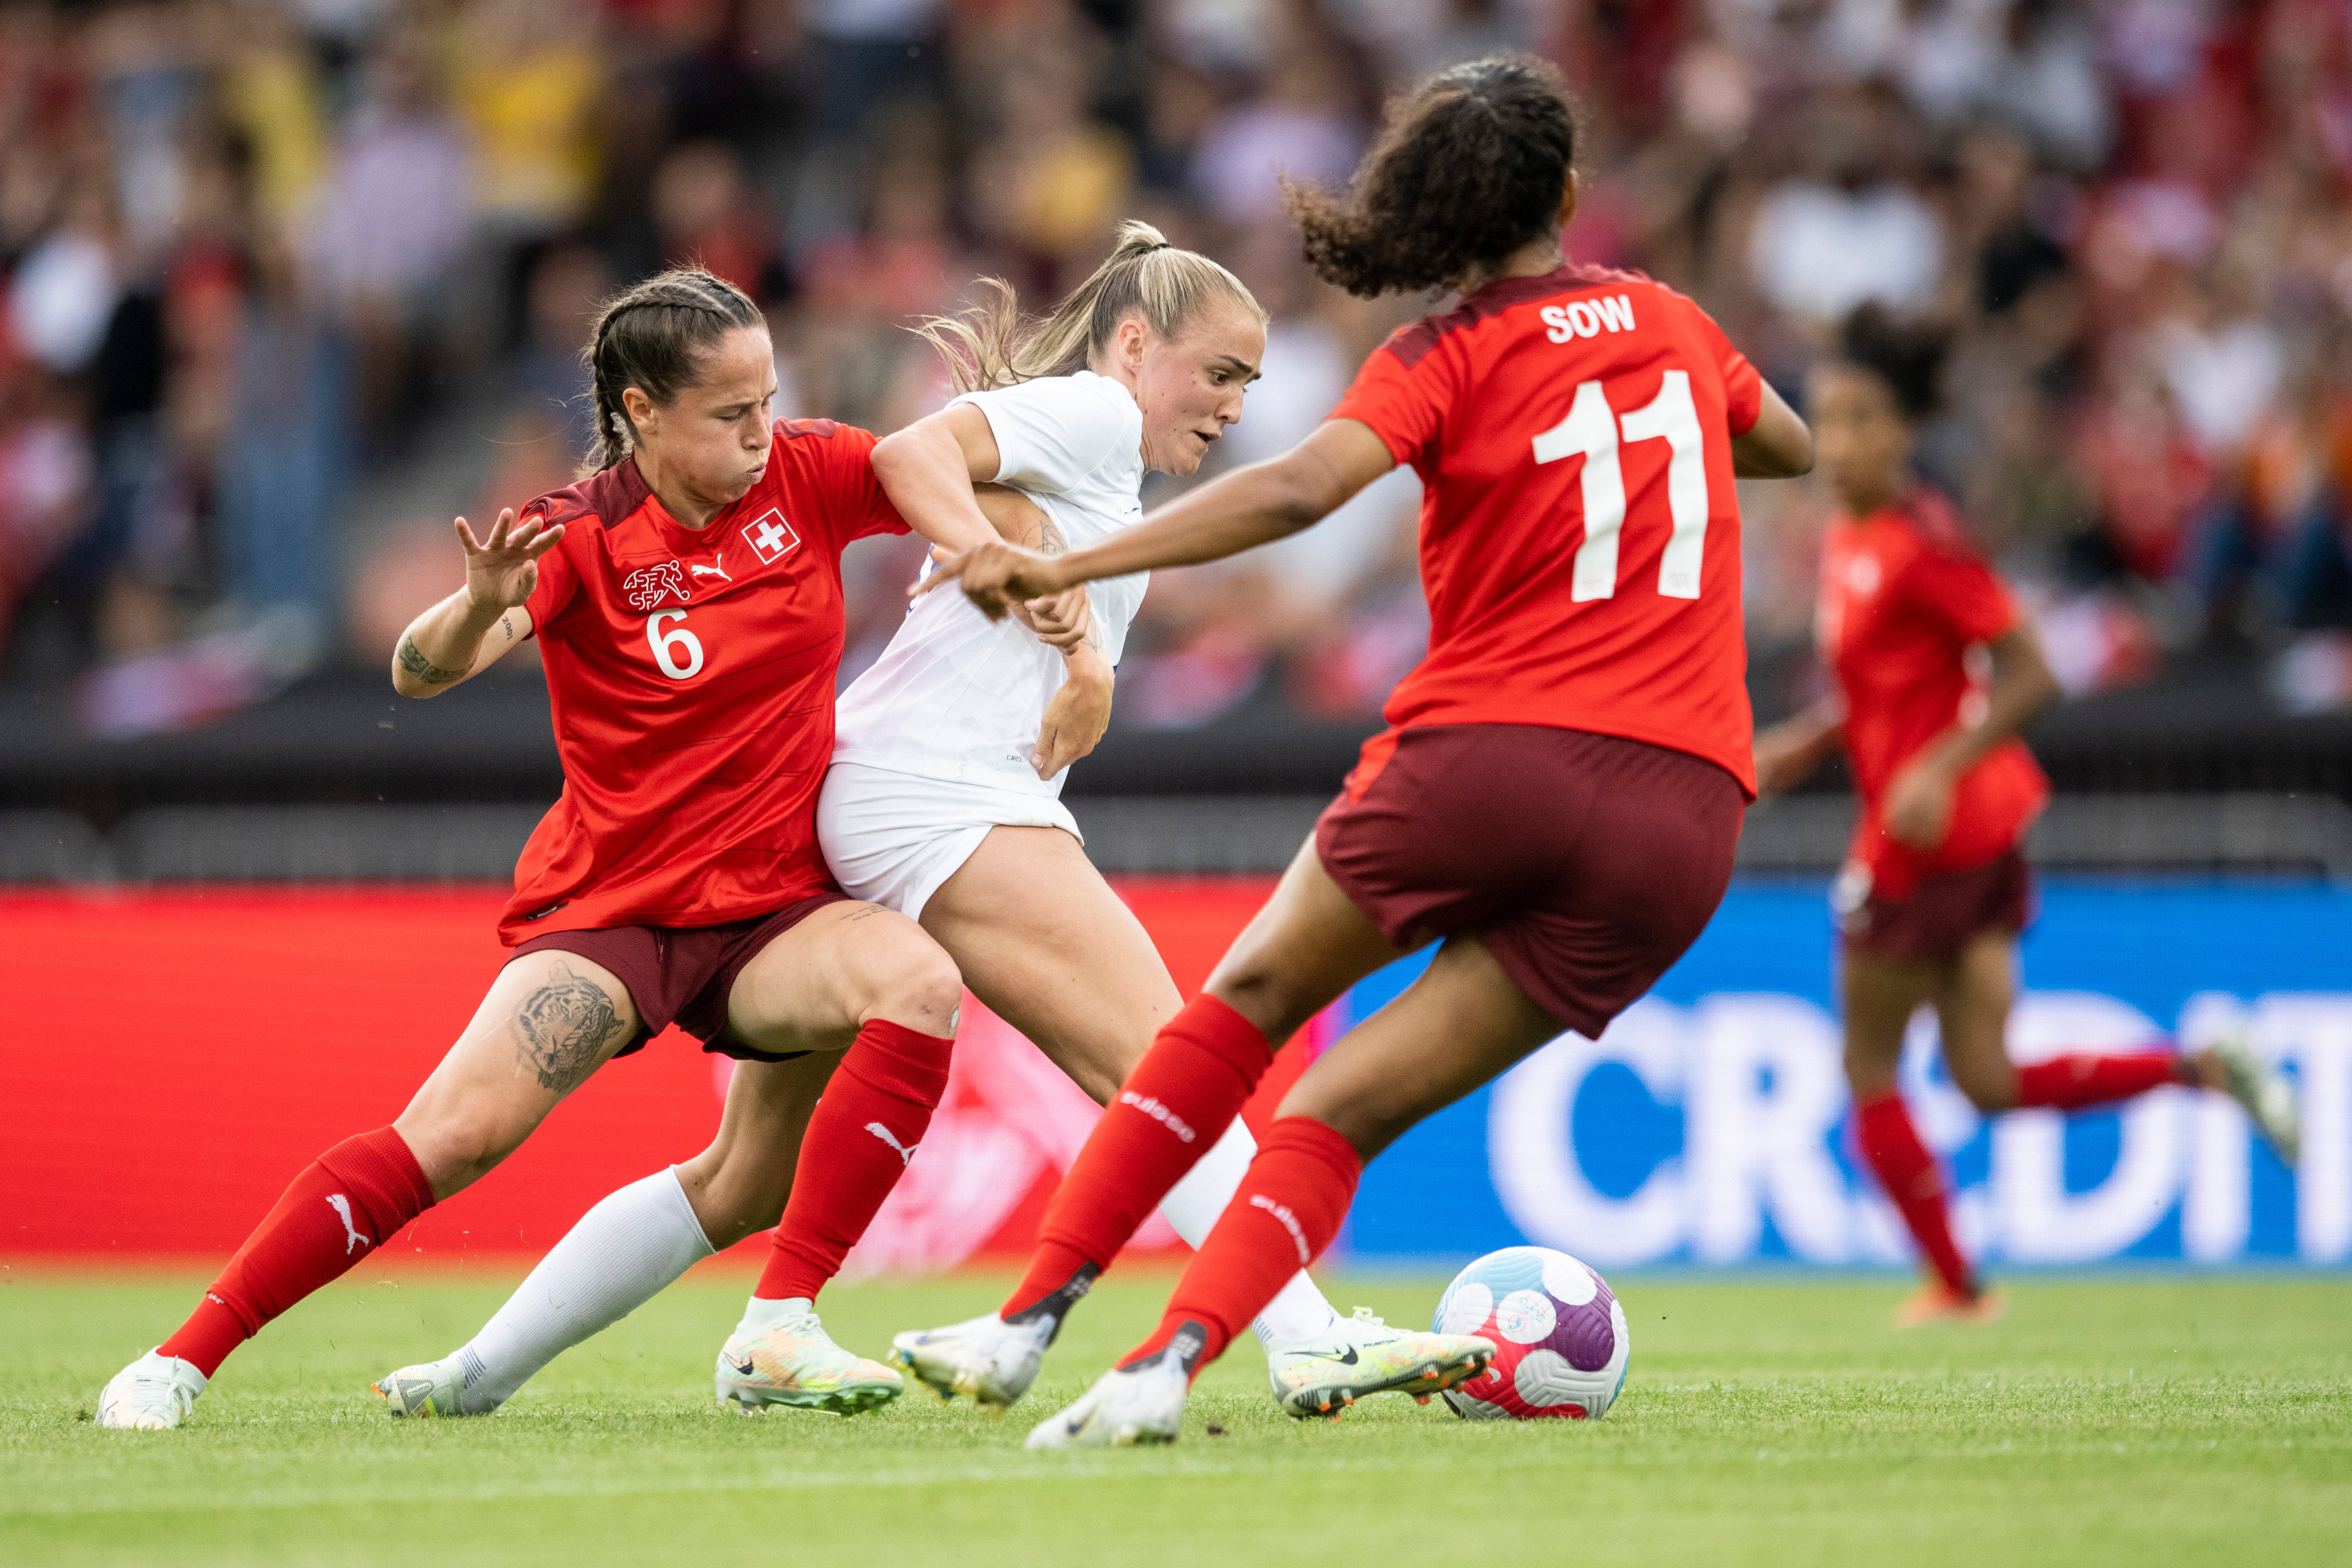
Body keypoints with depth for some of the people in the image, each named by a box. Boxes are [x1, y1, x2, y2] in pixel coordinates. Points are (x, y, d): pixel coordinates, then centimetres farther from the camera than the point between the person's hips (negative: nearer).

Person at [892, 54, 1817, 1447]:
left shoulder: (1451, 356, 2)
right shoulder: (1671, 324, 16)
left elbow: (1298, 489, -17)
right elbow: (1794, 446, 37)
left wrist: (1065, 567, -21)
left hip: (1485, 752, -3)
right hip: (1684, 811, 3)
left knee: (1247, 1003, 21)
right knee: (1342, 1110, 5)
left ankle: (1030, 1321, 17)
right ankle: (1169, 1363, -17)